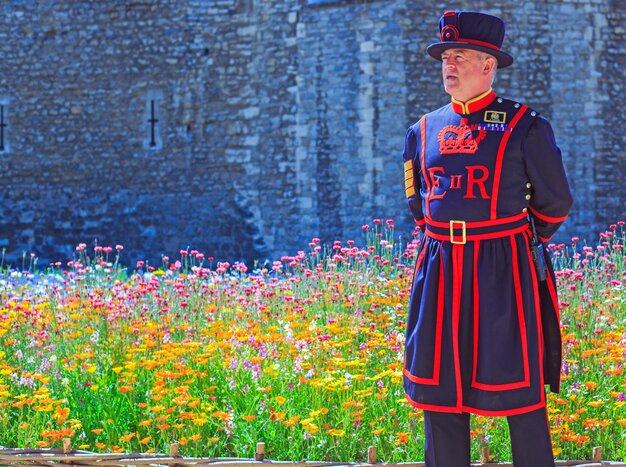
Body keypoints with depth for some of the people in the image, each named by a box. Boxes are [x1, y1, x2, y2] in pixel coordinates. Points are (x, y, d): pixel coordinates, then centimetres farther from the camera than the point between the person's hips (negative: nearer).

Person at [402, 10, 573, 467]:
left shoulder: (524, 127, -2)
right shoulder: (425, 130, 10)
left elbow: (555, 203, 6)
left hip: (505, 274, -4)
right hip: (440, 274, 4)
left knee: (520, 393, -1)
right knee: (439, 390, 5)